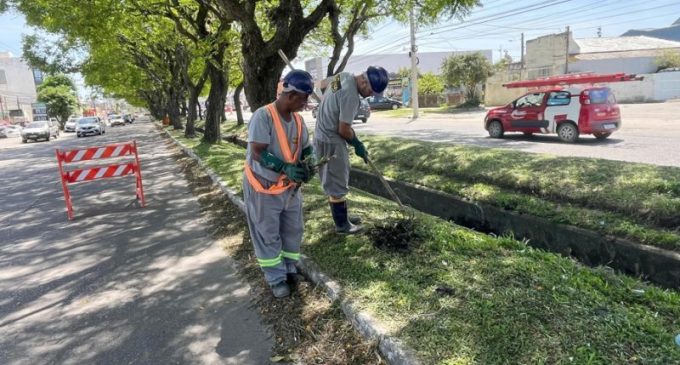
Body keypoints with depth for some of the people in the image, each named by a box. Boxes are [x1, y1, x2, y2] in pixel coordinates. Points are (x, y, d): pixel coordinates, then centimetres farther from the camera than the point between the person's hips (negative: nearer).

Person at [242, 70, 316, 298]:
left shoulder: (298, 120, 1)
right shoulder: (263, 116, -21)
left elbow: (306, 149, 10)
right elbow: (257, 153, -26)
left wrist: (308, 166, -12)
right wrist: (286, 168, -35)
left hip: (290, 186, 7)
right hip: (263, 187, -7)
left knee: (293, 230, 15)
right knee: (268, 235, 6)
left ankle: (289, 268, 35)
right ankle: (276, 279, 20)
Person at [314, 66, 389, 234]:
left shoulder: (344, 75, 1)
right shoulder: (351, 96, -28)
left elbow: (323, 83, 21)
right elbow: (344, 129, -23)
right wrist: (358, 145, -6)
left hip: (324, 134, 10)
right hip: (331, 140, -10)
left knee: (338, 180, 19)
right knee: (337, 184, 2)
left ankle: (343, 216, 33)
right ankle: (342, 224, 16)